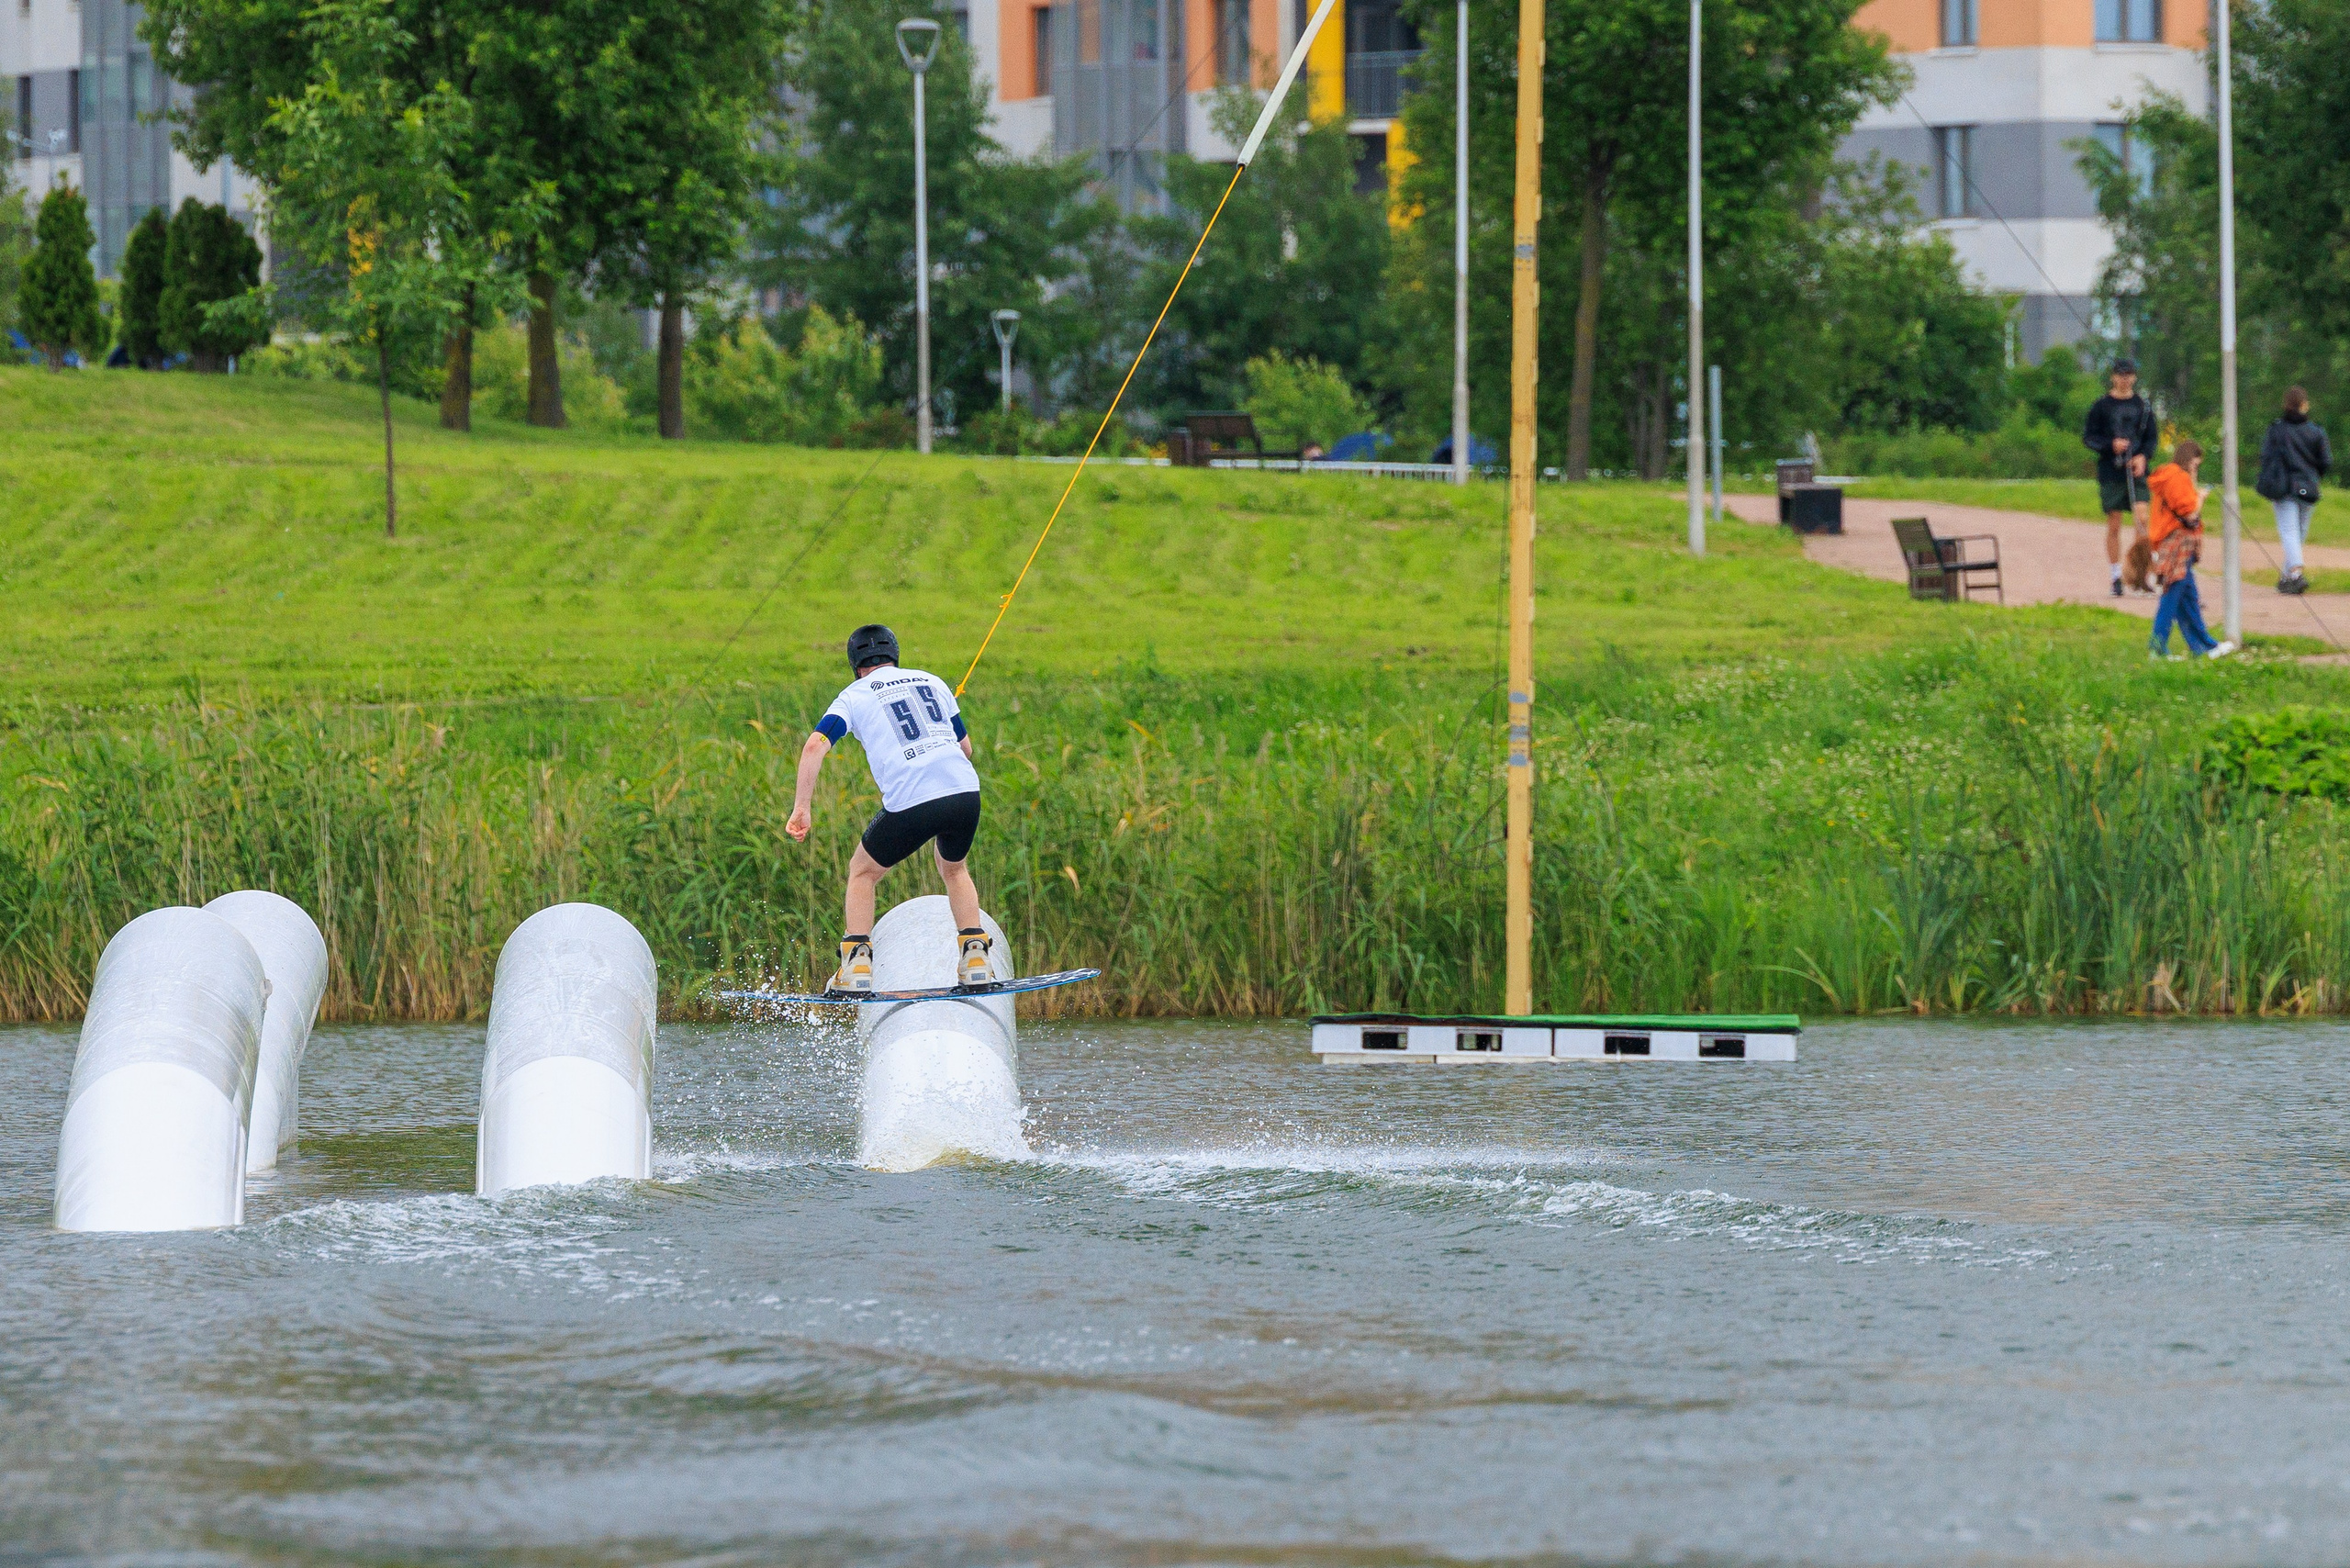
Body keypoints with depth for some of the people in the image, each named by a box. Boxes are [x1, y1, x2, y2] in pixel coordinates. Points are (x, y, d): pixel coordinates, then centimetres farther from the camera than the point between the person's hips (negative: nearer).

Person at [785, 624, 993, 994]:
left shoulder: (854, 696, 10)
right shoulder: (932, 682, 21)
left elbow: (815, 746, -5)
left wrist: (801, 808, -4)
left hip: (910, 804, -3)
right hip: (966, 793, 3)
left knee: (863, 873, 20)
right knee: (954, 869, 32)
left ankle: (857, 965, 7)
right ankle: (975, 955, 16)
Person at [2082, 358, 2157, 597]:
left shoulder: (2142, 406, 10)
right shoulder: (2101, 406, 4)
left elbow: (2151, 438, 13)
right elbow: (2088, 438, 3)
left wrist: (2142, 456, -6)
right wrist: (2111, 445, -13)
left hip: (2136, 471, 1)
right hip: (2111, 472, -1)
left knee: (2142, 518, -15)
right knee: (2114, 525, 1)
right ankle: (2116, 577, 9)